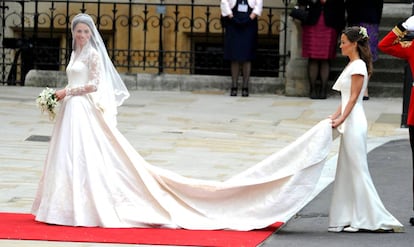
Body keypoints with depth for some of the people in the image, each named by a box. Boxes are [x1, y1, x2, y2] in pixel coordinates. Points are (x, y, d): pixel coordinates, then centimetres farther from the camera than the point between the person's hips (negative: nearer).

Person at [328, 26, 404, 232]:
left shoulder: (358, 66, -12)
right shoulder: (351, 65, 16)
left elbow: (353, 98, -16)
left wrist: (341, 119, -20)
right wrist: (335, 116, 10)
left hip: (354, 123, -10)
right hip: (349, 123, 10)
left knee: (357, 169, -6)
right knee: (347, 170, 9)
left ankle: (366, 218, -2)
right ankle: (352, 218, 12)